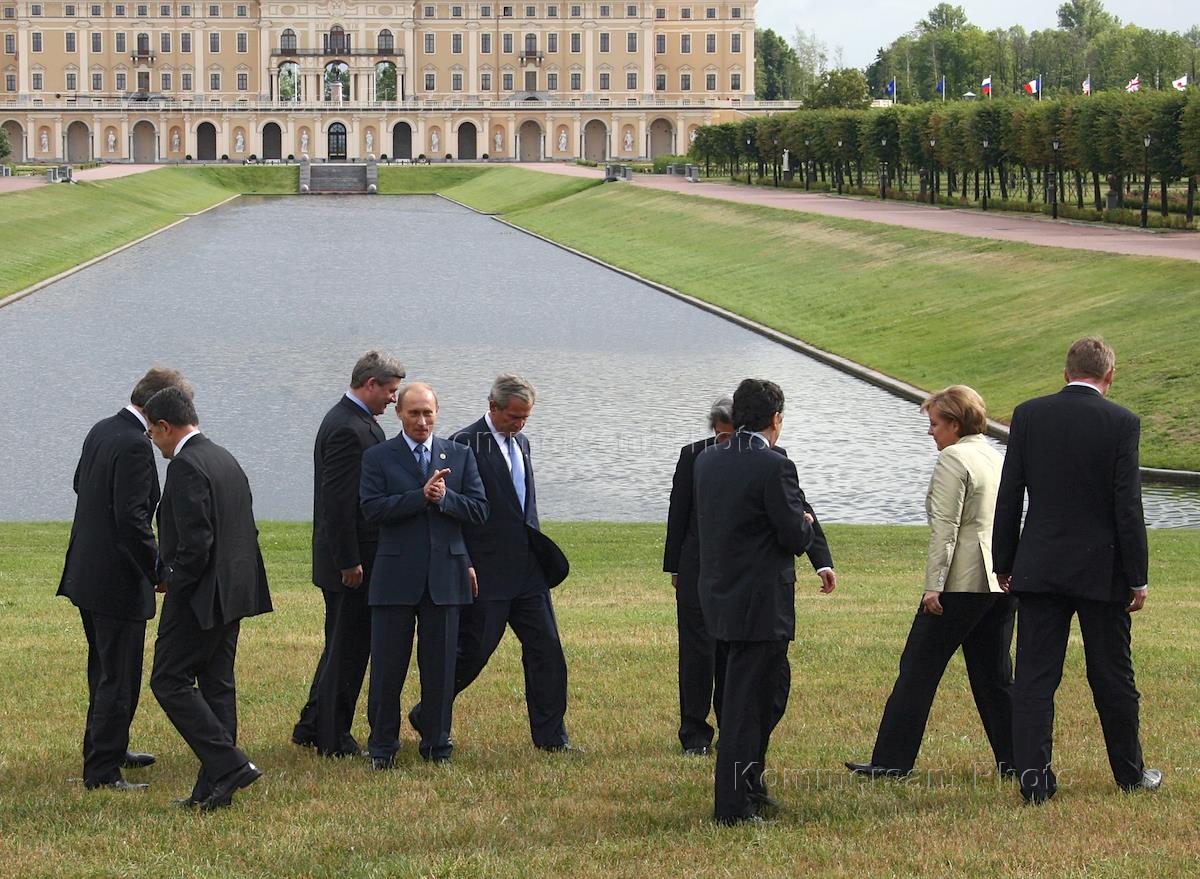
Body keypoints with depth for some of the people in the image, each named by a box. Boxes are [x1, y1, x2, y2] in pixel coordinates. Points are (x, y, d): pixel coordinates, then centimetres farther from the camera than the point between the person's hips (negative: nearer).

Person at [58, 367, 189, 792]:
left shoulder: (101, 430, 6)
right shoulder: (135, 446, -22)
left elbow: (80, 484, 22)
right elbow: (132, 519, -26)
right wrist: (159, 570, -18)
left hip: (85, 575, 10)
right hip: (117, 580, -10)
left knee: (106, 672, 24)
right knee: (119, 679, -2)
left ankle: (107, 749, 37)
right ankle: (102, 771, 0)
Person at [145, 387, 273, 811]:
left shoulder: (186, 466, -16)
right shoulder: (226, 459, 14)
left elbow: (196, 542, -24)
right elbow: (247, 530, 17)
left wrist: (172, 581, -6)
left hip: (200, 596, -10)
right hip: (234, 592, 10)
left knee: (170, 681, -3)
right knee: (216, 684, 12)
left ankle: (229, 764, -11)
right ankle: (214, 787, 14)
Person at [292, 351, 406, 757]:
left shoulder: (356, 421, 13)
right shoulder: (347, 429, -20)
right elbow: (336, 500, -23)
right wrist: (349, 562, -21)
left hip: (354, 560, 11)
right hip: (351, 560, -11)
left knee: (343, 645, 18)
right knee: (348, 649, -2)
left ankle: (312, 727, 26)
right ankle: (334, 739, 5)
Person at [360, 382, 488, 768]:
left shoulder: (459, 455, 10)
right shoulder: (378, 457, 2)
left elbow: (479, 510, 3)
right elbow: (372, 509, -11)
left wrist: (445, 498, -14)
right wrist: (422, 496, -19)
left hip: (445, 574, 2)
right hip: (396, 574, -2)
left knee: (440, 666, 6)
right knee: (387, 666, 2)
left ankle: (437, 743, 17)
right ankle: (383, 746, 12)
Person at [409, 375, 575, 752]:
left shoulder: (521, 442, 15)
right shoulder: (465, 444, -11)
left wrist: (539, 550, 16)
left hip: (527, 570, 7)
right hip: (486, 573, -7)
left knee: (546, 650, 4)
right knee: (472, 652, 0)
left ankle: (550, 735, 9)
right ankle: (427, 717, 19)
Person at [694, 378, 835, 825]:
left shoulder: (707, 461, 6)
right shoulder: (774, 467, -17)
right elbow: (796, 537, -16)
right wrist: (805, 523, 7)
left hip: (720, 596, 8)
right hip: (760, 602, -8)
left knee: (773, 684, 22)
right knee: (745, 701, -1)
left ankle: (749, 786, 28)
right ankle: (733, 806, 4)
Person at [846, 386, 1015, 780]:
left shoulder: (953, 459, -10)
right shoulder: (996, 457, 16)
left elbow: (945, 528, -16)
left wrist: (934, 584, -17)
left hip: (962, 583, -8)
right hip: (1002, 581, 8)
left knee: (918, 669, -4)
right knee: (994, 676, 12)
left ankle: (891, 760, -4)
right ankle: (1014, 759, 11)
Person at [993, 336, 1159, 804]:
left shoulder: (1028, 415, -1)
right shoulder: (1121, 423, -8)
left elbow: (1008, 497, 2)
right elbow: (1128, 506, -9)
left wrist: (1004, 563, 10)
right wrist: (1138, 577, -3)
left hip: (1040, 568, 1)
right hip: (1101, 569, -1)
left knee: (1034, 677, 3)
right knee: (1112, 676, 12)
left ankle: (1034, 778, -2)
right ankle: (1129, 771, 25)